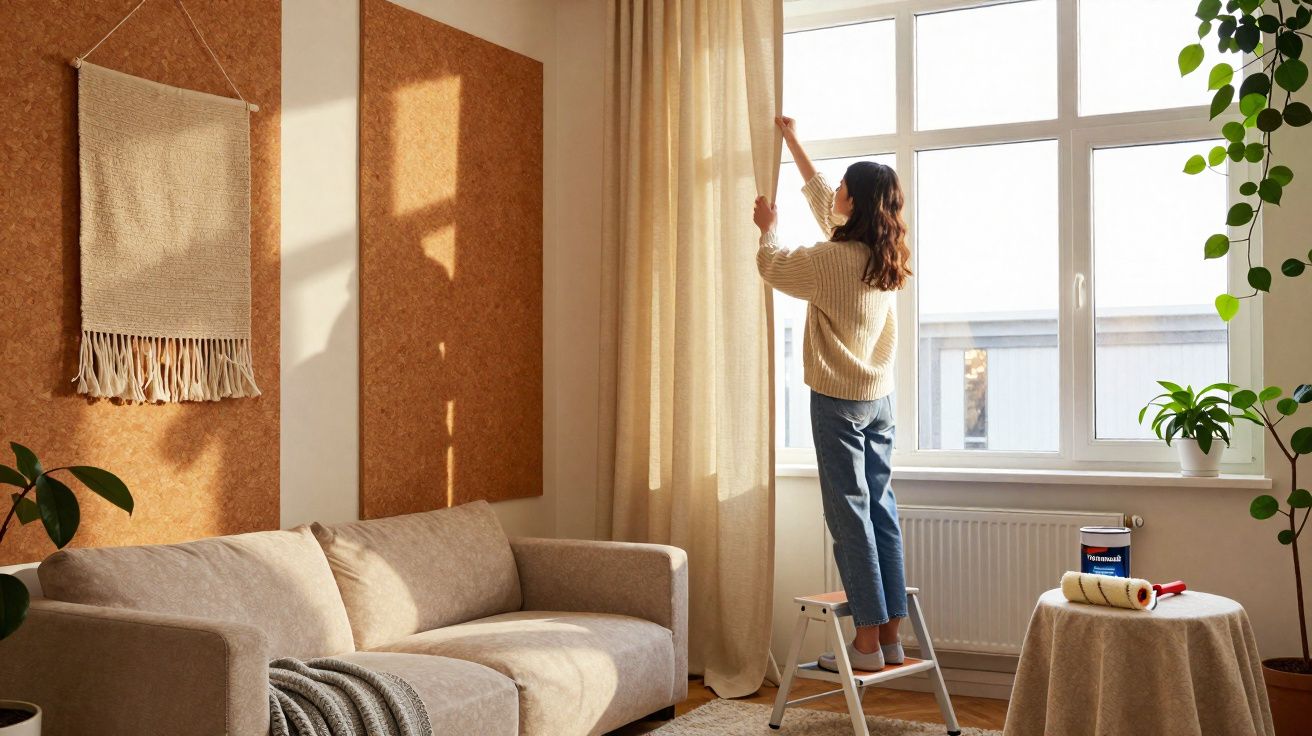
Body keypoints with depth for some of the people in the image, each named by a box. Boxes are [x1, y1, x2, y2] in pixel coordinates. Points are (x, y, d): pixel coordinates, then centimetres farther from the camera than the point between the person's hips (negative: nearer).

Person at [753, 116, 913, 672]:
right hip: (880, 397, 8)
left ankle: (868, 643, -1)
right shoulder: (884, 256, 6)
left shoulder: (834, 259, -18)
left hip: (838, 400, -8)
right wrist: (793, 143, 31)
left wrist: (768, 228, 18)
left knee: (850, 514, -4)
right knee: (880, 509, 9)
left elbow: (773, 267, -2)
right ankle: (890, 636, 14)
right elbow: (822, 199, 21)